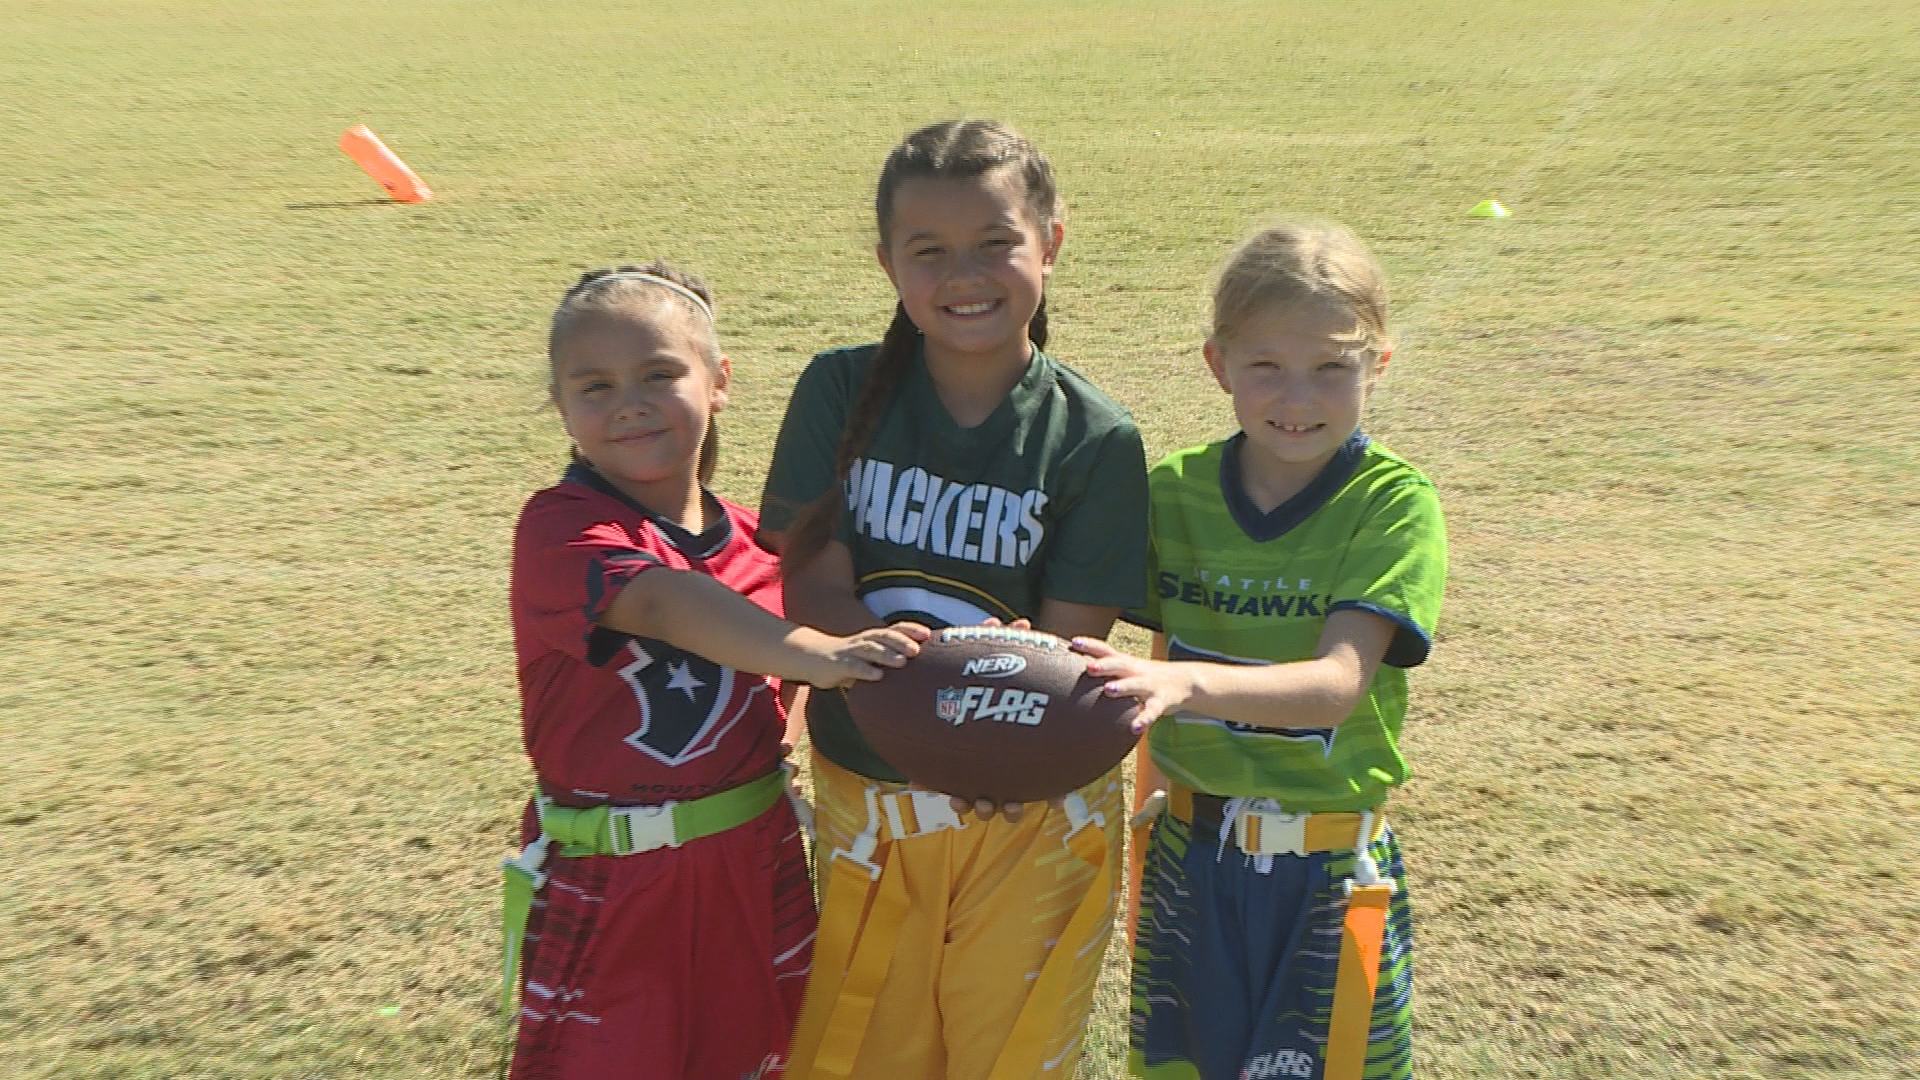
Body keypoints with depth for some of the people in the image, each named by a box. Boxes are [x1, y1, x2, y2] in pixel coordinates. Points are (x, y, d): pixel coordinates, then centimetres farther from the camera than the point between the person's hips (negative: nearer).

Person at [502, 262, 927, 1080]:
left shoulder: (751, 539, 1)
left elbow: (779, 668, 10)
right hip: (609, 883, -5)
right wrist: (811, 652, -49)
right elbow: (666, 599, -34)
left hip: (754, 861, 5)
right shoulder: (561, 528, -16)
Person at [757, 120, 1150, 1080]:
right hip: (862, 800, 2)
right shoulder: (842, 392, -7)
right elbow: (813, 587, -11)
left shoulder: (1094, 440, -12)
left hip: (1028, 820, -2)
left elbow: (1066, 647, -12)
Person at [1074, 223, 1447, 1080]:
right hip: (1187, 847, 3)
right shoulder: (1173, 489, -3)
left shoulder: (1393, 503, -13)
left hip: (1328, 871, -3)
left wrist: (1189, 682, -42)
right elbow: (1154, 637, 4)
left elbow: (1337, 681, -24)